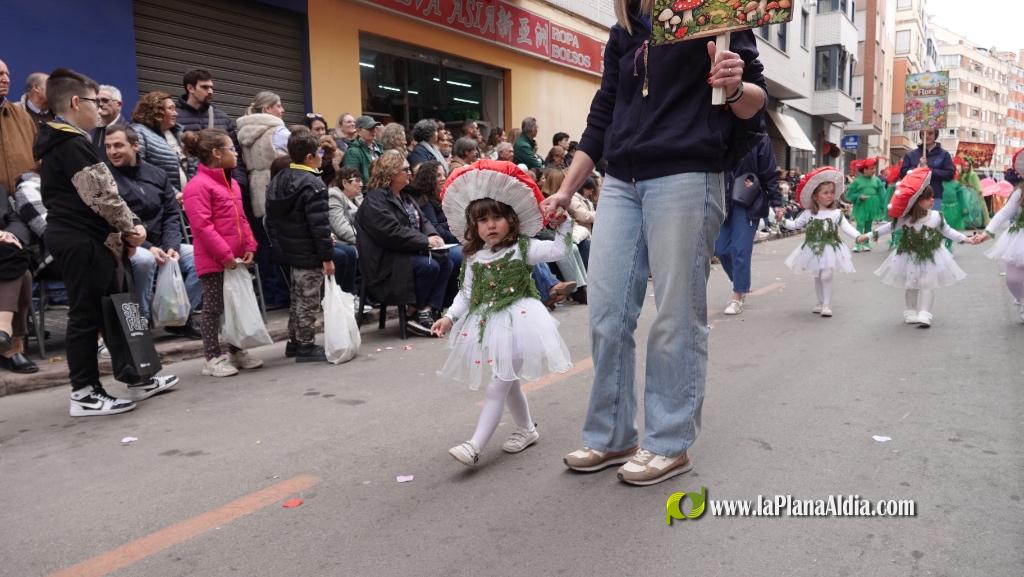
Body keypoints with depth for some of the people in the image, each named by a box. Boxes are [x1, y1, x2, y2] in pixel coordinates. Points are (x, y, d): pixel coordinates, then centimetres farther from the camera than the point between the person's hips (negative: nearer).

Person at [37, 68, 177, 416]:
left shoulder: (57, 143, 19)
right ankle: (85, 394, 5)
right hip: (83, 242, -11)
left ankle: (138, 379, 22)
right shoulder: (73, 144, -14)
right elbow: (102, 196, -20)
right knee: (86, 315, -4)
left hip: (76, 239, 11)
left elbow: (97, 194, 16)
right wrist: (130, 227, -6)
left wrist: (125, 227, 8)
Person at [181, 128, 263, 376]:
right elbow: (202, 226, -19)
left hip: (236, 259, 8)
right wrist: (225, 255, -20)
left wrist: (249, 247, 5)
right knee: (213, 308, 1)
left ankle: (235, 351, 27)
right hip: (214, 261, -8)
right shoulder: (198, 186, -14)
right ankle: (213, 358, 11)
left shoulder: (231, 183, 14)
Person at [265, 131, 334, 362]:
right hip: (309, 255, -9)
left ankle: (293, 342, 27)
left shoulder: (277, 181, 10)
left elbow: (270, 219, 16)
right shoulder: (313, 185, -18)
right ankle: (306, 346, 7)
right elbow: (319, 224, -21)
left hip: (288, 250, 9)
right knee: (309, 300, 0)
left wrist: (277, 245, 22)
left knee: (298, 297, 19)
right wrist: (327, 256, -17)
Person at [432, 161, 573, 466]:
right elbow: (466, 295, 8)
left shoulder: (522, 247, -2)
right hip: (487, 323, 5)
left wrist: (563, 222, -10)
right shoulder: (473, 258, 8)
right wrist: (449, 317, -3)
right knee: (508, 382, 18)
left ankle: (475, 446, -10)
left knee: (497, 386, -9)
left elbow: (558, 249, -3)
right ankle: (526, 429, 38)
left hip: (517, 320, -5)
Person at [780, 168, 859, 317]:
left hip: (830, 249, -3)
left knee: (826, 276, -9)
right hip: (813, 250, 3)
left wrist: (858, 236, -27)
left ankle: (827, 305, 2)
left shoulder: (837, 213, -5)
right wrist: (783, 220, -6)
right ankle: (820, 303, 26)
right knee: (817, 277, 12)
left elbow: (847, 227, -12)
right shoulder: (808, 213, 1)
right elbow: (795, 225, 7)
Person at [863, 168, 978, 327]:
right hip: (911, 256, -1)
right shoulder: (906, 218, -14)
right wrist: (871, 235, -8)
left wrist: (967, 239, 6)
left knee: (927, 285, -2)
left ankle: (924, 315, 2)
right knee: (910, 285, 8)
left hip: (931, 256, 1)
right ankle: (911, 313, 23)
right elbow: (890, 227, -5)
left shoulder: (937, 216, -6)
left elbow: (948, 231, 6)